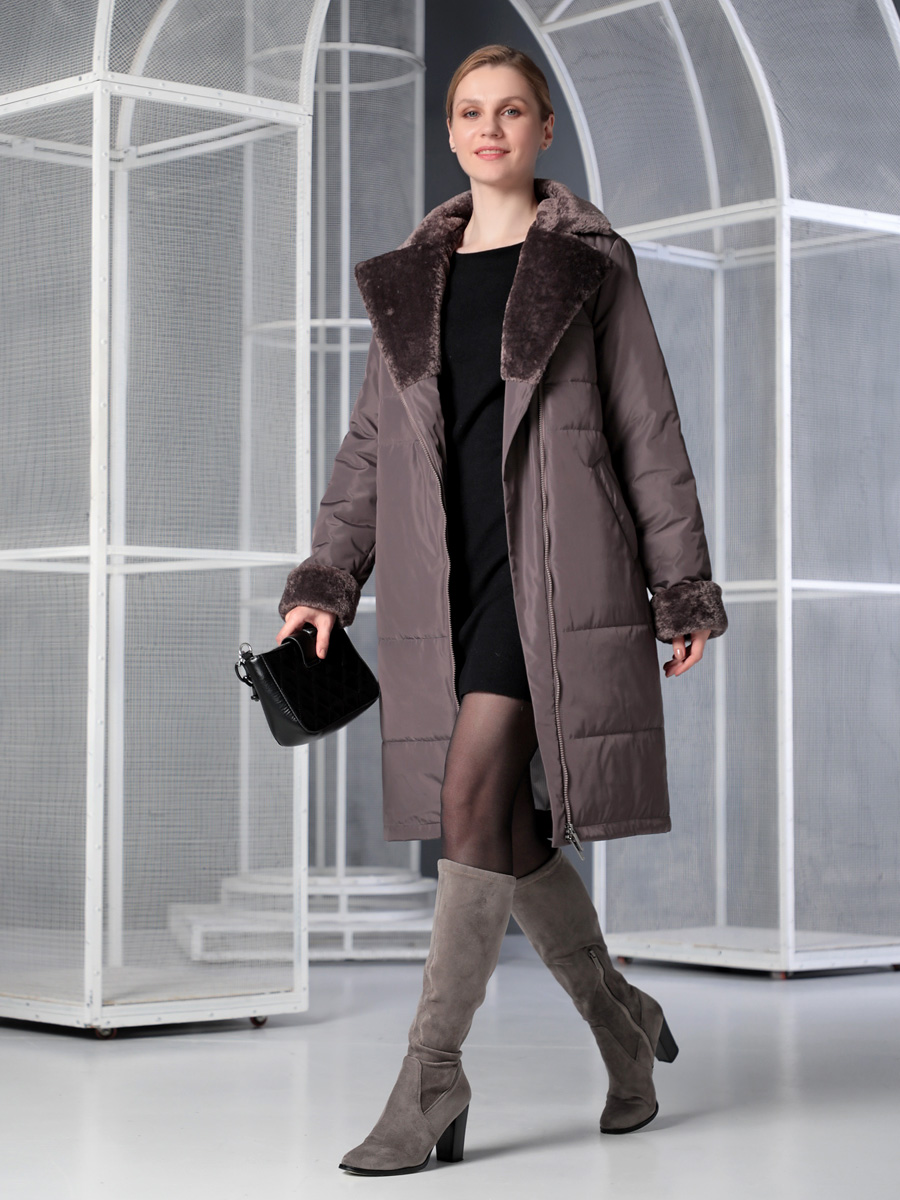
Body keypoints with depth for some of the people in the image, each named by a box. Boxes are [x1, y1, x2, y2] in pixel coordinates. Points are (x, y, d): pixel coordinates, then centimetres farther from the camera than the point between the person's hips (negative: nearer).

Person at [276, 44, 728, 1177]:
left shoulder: (591, 264, 5)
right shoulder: (407, 279, 16)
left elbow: (648, 431, 4)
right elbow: (369, 444, 17)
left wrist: (683, 589, 1)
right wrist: (323, 582, 8)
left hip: (552, 563, -4)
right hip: (442, 575, 5)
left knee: (474, 796, -16)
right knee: (501, 823, 4)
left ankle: (432, 1072, -10)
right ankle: (623, 1021, 25)